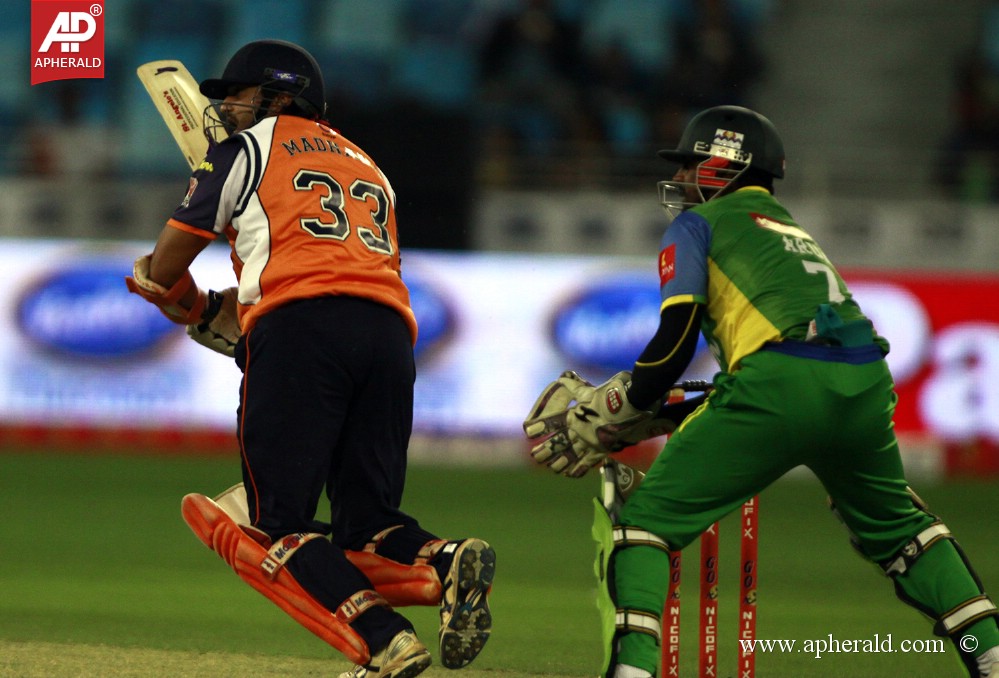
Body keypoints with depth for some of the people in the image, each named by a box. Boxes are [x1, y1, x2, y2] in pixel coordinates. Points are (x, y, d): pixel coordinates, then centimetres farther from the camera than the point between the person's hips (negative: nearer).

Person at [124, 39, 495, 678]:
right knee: (366, 524, 10)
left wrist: (188, 302, 44)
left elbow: (164, 268, 22)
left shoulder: (249, 147, 18)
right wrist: (217, 313, 36)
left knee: (280, 523, -5)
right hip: (390, 331, 5)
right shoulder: (365, 165, 34)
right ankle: (445, 562, -22)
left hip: (299, 325, -5)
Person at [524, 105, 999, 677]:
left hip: (781, 387, -6)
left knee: (645, 519, 3)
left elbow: (675, 344, 2)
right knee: (895, 525, 29)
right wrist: (654, 417, 33)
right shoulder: (793, 229, 36)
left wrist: (604, 415, 13)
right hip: (866, 387, 6)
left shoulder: (699, 223, 16)